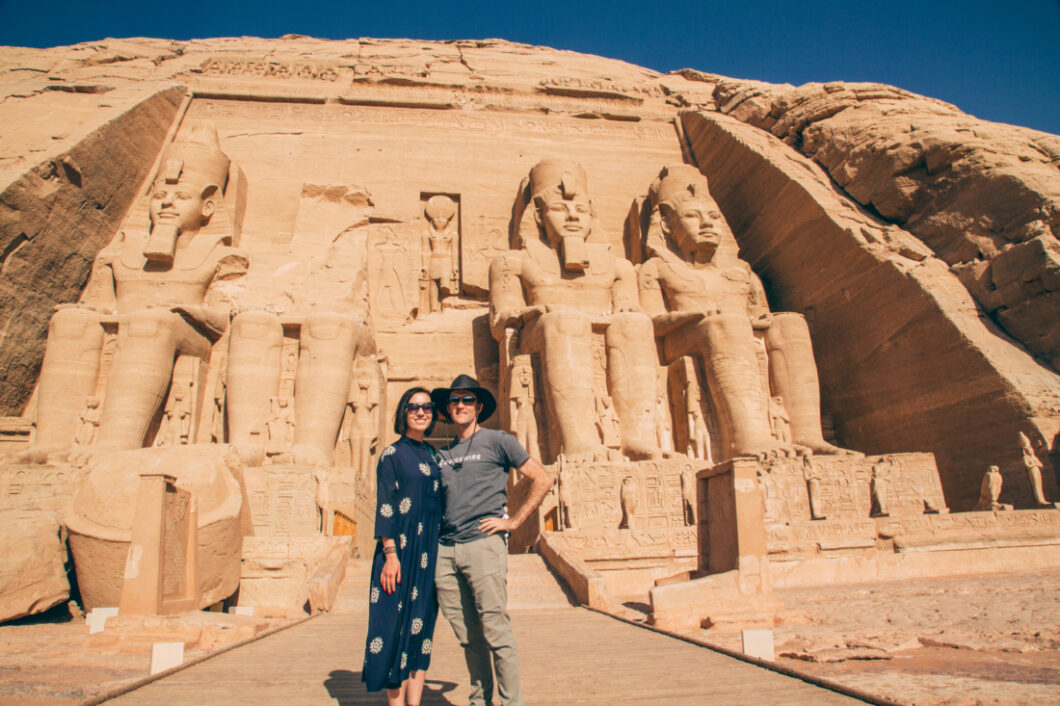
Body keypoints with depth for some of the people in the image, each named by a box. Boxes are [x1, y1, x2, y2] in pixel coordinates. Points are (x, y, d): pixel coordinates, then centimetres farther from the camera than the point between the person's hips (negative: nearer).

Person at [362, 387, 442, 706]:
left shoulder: (432, 454, 13)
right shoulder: (392, 453, -4)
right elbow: (384, 506, -9)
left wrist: (441, 553, 14)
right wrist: (390, 554, -16)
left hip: (430, 552, 6)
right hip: (401, 549, -6)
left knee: (423, 625, 7)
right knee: (397, 624, -2)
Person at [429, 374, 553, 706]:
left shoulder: (497, 441, 3)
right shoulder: (442, 454, 17)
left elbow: (542, 480, 1)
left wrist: (512, 521, -4)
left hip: (482, 544, -5)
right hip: (445, 550, 5)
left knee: (495, 632, -3)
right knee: (468, 637, 10)